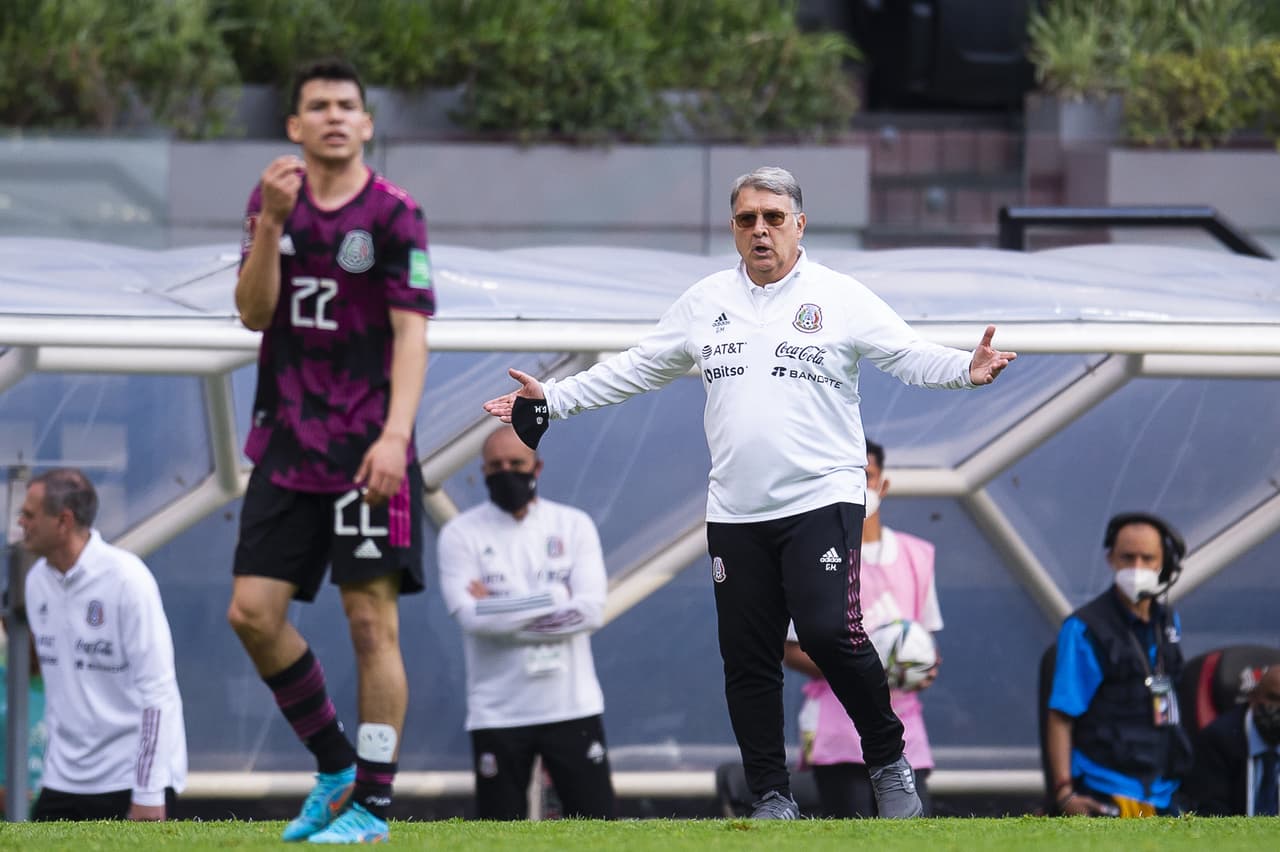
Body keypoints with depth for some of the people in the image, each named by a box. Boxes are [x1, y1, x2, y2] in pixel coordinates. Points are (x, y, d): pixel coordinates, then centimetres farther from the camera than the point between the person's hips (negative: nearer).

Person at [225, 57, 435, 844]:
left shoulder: (394, 215, -6)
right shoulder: (273, 202, 9)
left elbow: (412, 333, -11)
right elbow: (255, 313, 2)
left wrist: (393, 435, -22)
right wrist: (271, 225, -14)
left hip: (366, 449, -5)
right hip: (287, 446, 5)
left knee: (372, 620, -6)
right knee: (253, 613, 0)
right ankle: (337, 769, 17)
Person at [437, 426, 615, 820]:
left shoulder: (573, 525, 6)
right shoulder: (461, 533, 2)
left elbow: (592, 611, -7)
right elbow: (471, 617, -13)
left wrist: (500, 610, -10)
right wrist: (557, 598, -10)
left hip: (572, 708, 1)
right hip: (498, 712, -1)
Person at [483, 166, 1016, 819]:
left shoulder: (841, 298, 1)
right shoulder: (704, 302, 12)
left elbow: (909, 356, -7)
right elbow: (635, 369, 19)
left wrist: (967, 369, -26)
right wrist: (551, 401, 16)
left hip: (821, 500, -4)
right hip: (735, 513, 4)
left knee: (829, 633, -19)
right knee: (747, 658, 3)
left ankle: (888, 760, 1)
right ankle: (771, 797, 13)